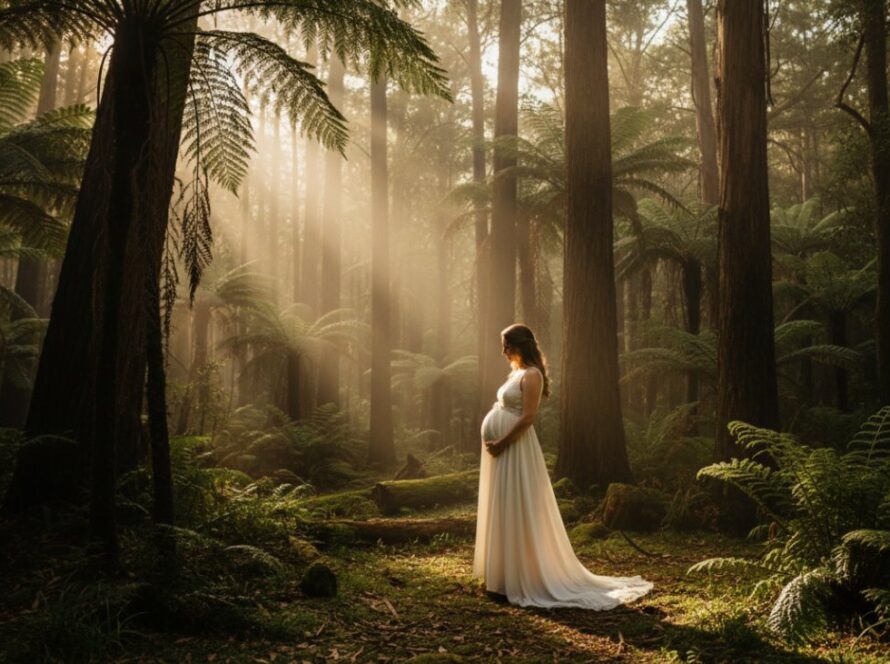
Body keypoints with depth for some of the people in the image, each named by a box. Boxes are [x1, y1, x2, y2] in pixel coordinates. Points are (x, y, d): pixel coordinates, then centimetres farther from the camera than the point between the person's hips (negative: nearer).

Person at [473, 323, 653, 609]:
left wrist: (501, 443, -19)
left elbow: (527, 417, -20)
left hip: (514, 449, -10)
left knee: (516, 514, -4)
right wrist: (495, 443, 14)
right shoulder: (516, 372, 16)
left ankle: (519, 579, 3)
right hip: (503, 449, 10)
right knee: (504, 514, 14)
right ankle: (507, 574, 23)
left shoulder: (531, 375, -13)